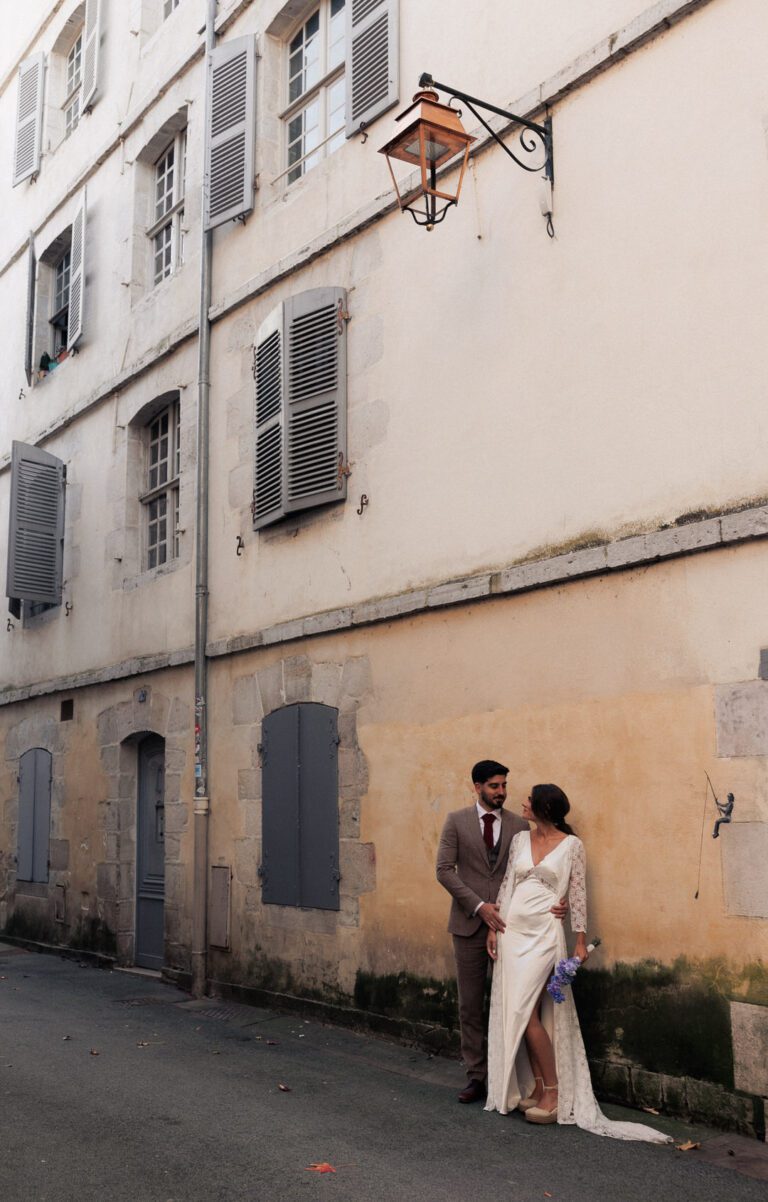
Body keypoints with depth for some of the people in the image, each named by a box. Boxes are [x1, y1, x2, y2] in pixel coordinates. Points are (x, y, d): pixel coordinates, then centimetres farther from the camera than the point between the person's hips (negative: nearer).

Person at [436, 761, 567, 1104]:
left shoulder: (520, 826, 4)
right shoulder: (456, 821, 0)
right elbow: (445, 870, -5)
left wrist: (554, 902, -18)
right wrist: (479, 906, -14)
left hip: (508, 924, 1)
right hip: (469, 923, 0)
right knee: (470, 1005, 6)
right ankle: (476, 1075, 17)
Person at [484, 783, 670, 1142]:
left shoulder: (571, 845, -4)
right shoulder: (520, 839, 9)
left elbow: (578, 894, -3)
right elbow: (506, 885, 12)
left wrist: (581, 940, -5)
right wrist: (494, 927, 8)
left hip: (545, 933, -5)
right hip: (513, 930, 5)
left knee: (523, 1010, -12)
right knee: (516, 1012, 5)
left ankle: (553, 1091, -1)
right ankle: (536, 1086, 17)